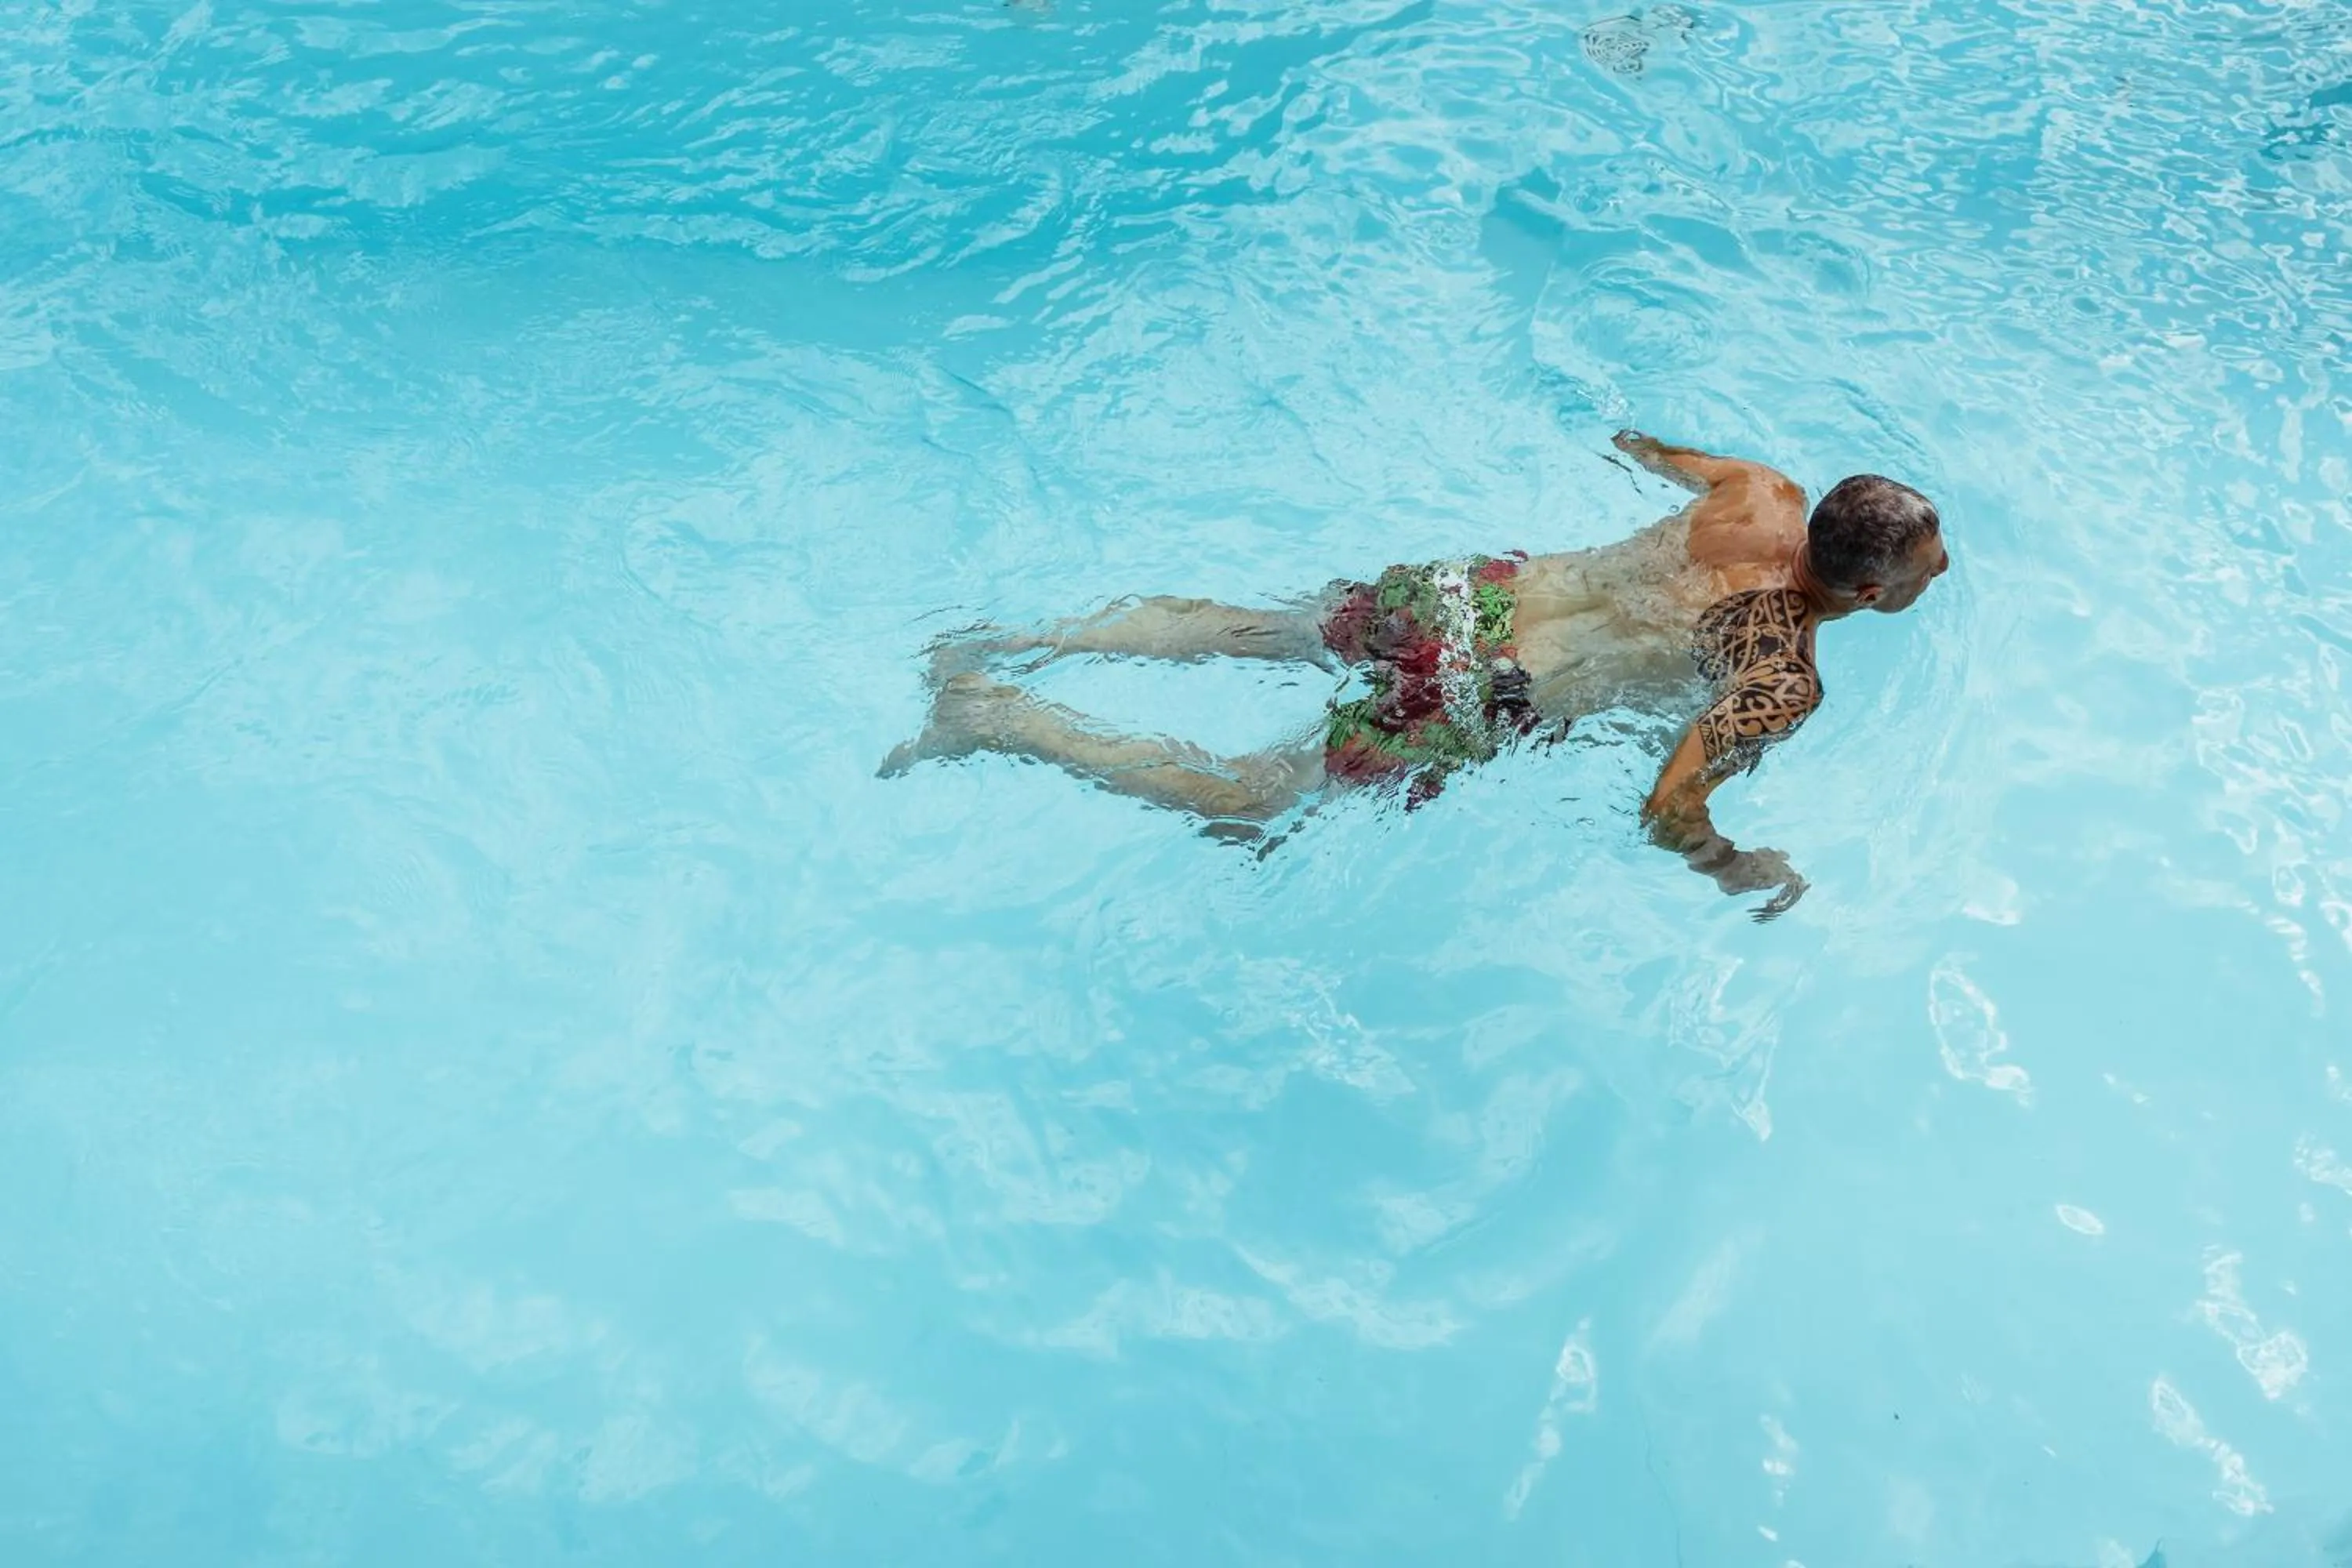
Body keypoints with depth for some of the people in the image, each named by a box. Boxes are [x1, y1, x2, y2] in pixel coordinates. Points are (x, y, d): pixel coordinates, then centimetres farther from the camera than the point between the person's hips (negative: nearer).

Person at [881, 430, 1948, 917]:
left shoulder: (1766, 496, 1)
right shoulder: (1786, 684, -19)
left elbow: (1639, 446, 19)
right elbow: (1668, 812, -23)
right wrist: (1747, 874, -6)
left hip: (1478, 589, 7)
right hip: (1479, 699, -7)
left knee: (1246, 628, 24)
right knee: (1240, 802, 5)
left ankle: (1009, 642, 25)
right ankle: (994, 720, 2)